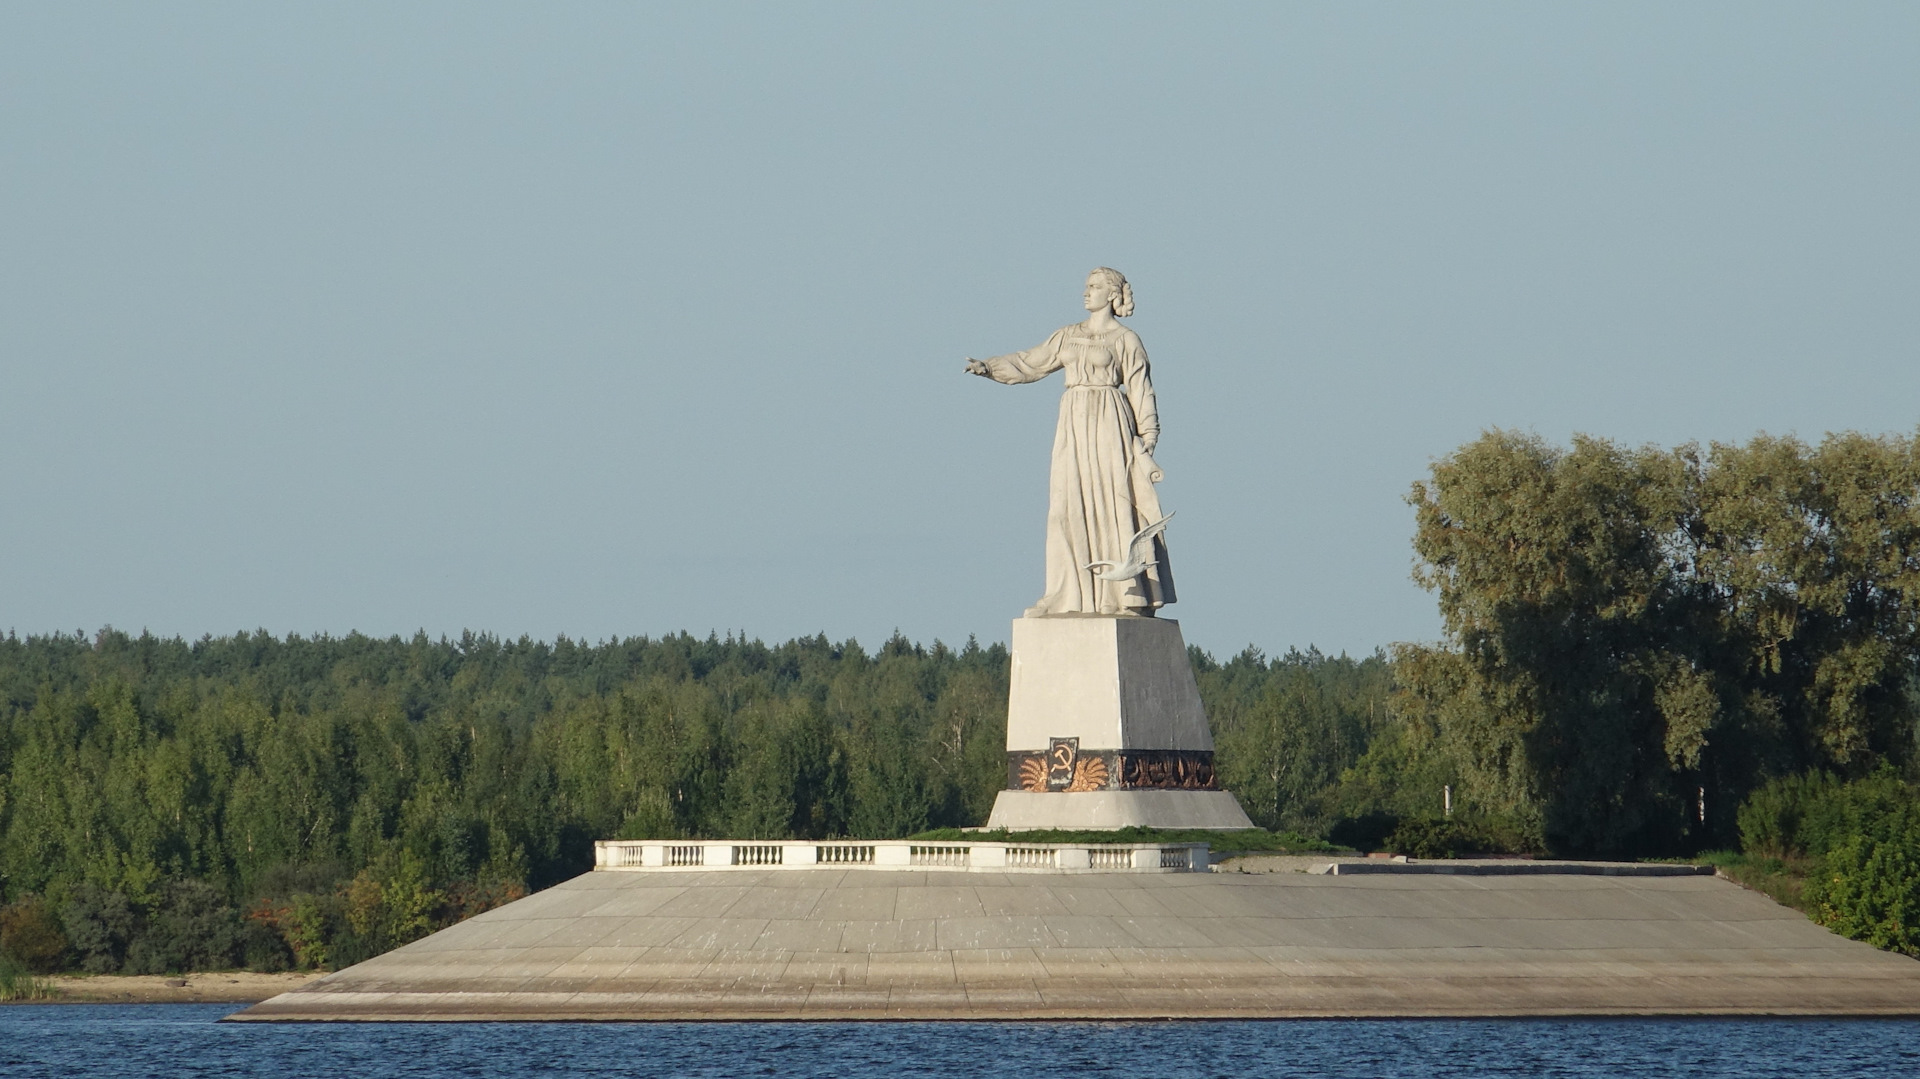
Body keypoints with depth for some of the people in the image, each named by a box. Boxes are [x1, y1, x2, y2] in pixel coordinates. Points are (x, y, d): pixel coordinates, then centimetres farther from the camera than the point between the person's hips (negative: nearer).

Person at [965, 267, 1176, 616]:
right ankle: (1072, 597, -1)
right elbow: (1028, 364, 20)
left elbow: (1140, 393, 0)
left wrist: (1146, 441, -7)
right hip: (1073, 427, 5)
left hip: (1110, 427, -5)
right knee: (1069, 511, -2)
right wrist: (987, 367, 6)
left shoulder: (1125, 340, 2)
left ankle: (1128, 596, -8)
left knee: (1114, 506, -9)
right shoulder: (1068, 336, 17)